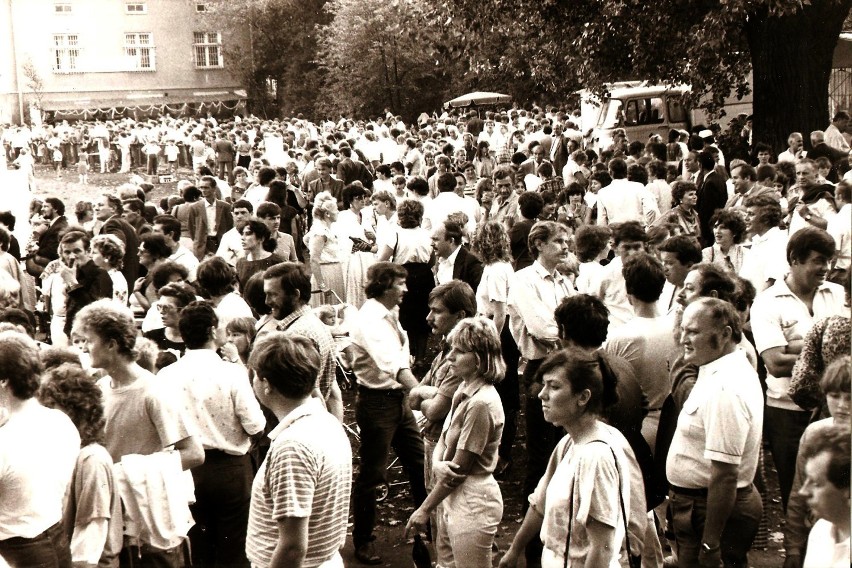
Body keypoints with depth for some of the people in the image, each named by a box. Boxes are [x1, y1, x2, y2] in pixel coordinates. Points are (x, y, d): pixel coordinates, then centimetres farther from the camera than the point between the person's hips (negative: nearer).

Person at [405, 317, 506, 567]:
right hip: (452, 497, 9)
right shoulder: (464, 391, 5)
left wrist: (425, 509, -10)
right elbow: (443, 440, 8)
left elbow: (460, 468, -19)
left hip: (472, 502, -9)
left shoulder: (481, 403, -23)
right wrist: (437, 465, -16)